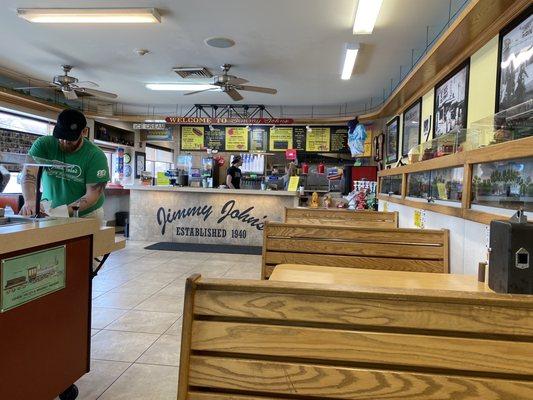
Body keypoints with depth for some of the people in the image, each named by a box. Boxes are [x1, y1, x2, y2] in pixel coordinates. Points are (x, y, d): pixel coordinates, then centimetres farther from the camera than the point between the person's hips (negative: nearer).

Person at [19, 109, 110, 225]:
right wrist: (30, 200, -40)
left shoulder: (96, 156, -14)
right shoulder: (43, 144, -7)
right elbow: (29, 174, -20)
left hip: (86, 215, -1)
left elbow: (92, 195, -15)